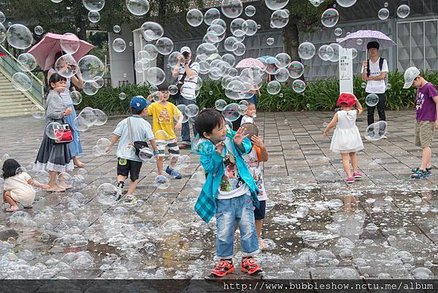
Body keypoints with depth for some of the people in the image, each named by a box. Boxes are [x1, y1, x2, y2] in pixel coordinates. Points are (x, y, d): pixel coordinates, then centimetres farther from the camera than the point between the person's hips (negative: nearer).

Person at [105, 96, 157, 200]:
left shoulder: (124, 122, 0)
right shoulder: (145, 124, -6)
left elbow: (115, 135, -2)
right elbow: (151, 139, -6)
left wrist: (109, 146, 7)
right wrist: (155, 150, 8)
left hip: (123, 154, 1)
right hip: (137, 156, -1)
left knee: (122, 174, 12)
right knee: (134, 177, 13)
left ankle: (120, 183, -18)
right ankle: (129, 194, 0)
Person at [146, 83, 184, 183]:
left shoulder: (171, 106, 1)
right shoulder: (154, 105, -8)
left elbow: (180, 115, -4)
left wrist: (179, 122, -24)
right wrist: (147, 101, -29)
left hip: (171, 134, 4)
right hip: (159, 135, -4)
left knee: (176, 154, 13)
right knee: (160, 155, -13)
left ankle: (171, 168, 42)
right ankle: (160, 175, 5)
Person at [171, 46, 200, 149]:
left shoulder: (195, 64, 6)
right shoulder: (179, 65, 18)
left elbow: (190, 74, -10)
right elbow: (174, 75, 0)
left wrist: (185, 64, -2)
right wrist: (179, 62, 0)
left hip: (189, 96, -5)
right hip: (179, 95, 5)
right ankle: (186, 141, 11)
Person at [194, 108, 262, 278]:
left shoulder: (230, 136, -5)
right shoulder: (204, 148, -11)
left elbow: (247, 148, 0)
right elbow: (209, 168, -19)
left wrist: (240, 143, -21)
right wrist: (217, 154, -33)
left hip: (243, 194, 3)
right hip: (223, 199, -2)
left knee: (248, 227, 10)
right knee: (224, 231, 6)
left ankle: (248, 259, 26)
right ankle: (225, 261, 25)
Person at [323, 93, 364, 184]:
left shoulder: (338, 114, -17)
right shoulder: (354, 113, -8)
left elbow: (331, 124, -15)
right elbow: (360, 109, 14)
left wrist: (326, 131, 1)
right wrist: (356, 100, 10)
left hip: (342, 138, -3)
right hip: (353, 136, 3)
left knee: (345, 158, 1)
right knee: (353, 154, 26)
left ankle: (349, 176, -6)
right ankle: (355, 171, 24)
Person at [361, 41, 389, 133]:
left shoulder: (383, 61, 2)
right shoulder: (366, 63, 8)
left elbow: (382, 76, -8)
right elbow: (363, 78, 0)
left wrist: (370, 78, -6)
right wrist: (364, 67, -13)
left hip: (380, 91, -2)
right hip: (369, 91, 2)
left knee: (381, 112, -1)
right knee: (370, 113, 3)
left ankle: (382, 132, 4)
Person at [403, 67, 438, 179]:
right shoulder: (419, 89, 13)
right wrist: (419, 117, 14)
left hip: (428, 121, -9)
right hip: (419, 120, 9)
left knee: (426, 145, -9)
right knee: (423, 145, 12)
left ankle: (422, 169, -11)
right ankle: (428, 166, 20)